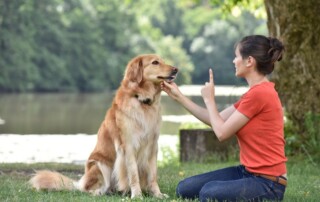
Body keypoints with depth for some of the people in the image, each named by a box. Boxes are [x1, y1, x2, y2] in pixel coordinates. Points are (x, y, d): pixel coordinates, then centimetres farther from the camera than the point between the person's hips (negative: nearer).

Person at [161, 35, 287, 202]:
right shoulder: (256, 92, 12)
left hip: (267, 183, -9)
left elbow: (222, 132, -15)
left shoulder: (259, 93, -19)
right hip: (248, 171, 9)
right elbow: (216, 121, 17)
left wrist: (209, 99, 0)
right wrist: (178, 96, 18)